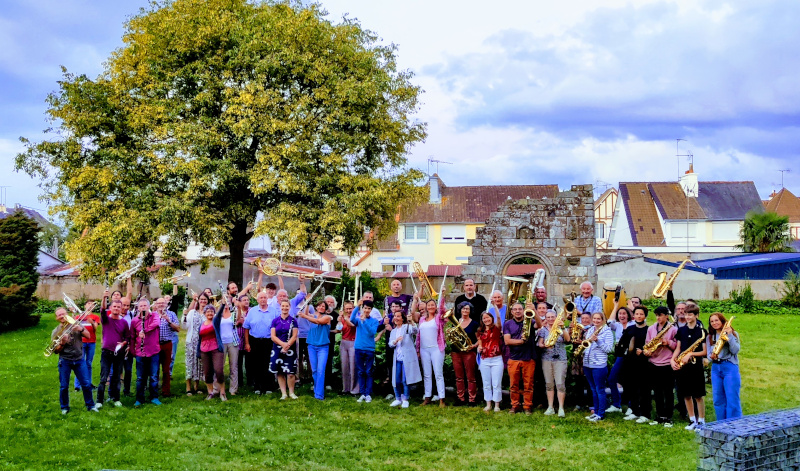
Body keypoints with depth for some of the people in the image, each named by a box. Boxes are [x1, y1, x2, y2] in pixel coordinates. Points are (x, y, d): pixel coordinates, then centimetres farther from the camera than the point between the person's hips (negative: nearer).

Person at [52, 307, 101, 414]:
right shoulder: (56, 332, 2)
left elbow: (88, 335, -6)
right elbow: (56, 351, 0)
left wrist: (80, 329, -24)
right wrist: (62, 343, -20)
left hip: (79, 359, 1)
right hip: (64, 361, 0)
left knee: (86, 384, 2)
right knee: (64, 386, 4)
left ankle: (90, 405, 14)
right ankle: (64, 407, 19)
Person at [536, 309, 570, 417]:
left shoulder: (561, 328, 4)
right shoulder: (543, 330, 7)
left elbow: (567, 339, -12)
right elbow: (539, 344, 0)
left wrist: (563, 328, -25)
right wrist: (545, 346, -21)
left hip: (560, 359, -2)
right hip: (546, 359, 2)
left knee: (560, 384, -7)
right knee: (549, 384, 6)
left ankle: (561, 408, -2)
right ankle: (550, 407, 13)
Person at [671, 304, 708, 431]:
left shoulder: (701, 331, -3)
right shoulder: (681, 330, 10)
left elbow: (705, 352, -4)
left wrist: (691, 354, -16)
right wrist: (673, 359, -3)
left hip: (696, 366, -4)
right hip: (682, 366, 4)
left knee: (698, 395, -2)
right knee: (686, 395, 8)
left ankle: (701, 421, 8)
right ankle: (692, 420, 18)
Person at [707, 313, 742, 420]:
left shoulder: (733, 334, 2)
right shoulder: (710, 337, 14)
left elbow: (735, 350, -10)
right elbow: (708, 354, 12)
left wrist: (729, 335, -18)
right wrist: (711, 356, -11)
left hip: (730, 367, -5)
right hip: (715, 368, 5)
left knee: (732, 399, -8)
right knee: (718, 399, 6)